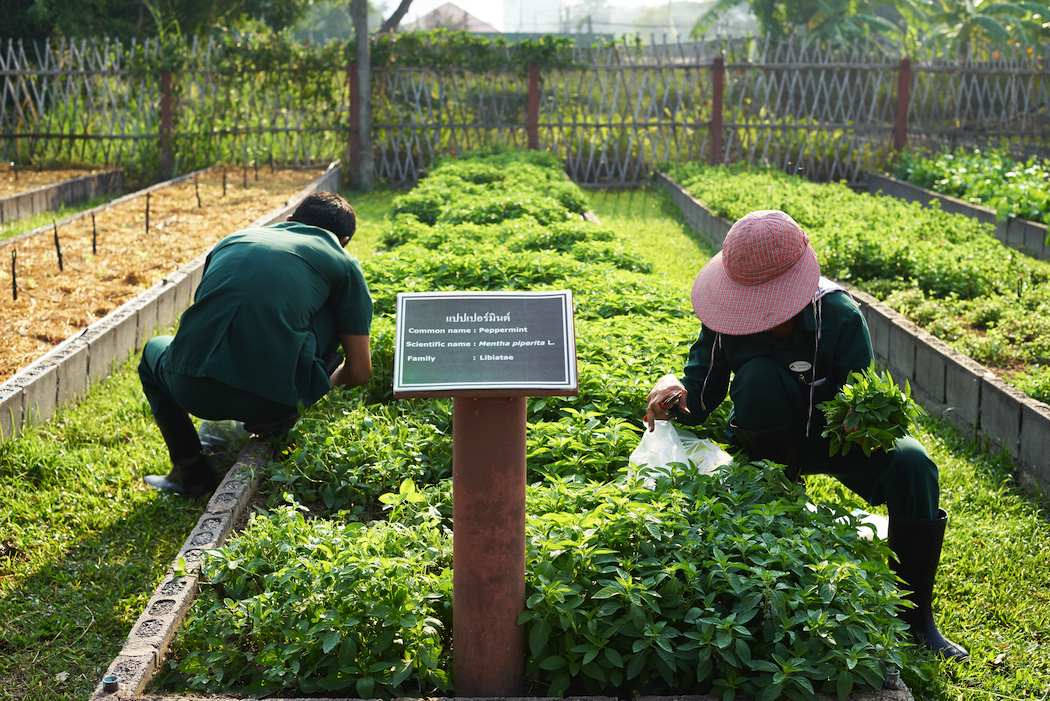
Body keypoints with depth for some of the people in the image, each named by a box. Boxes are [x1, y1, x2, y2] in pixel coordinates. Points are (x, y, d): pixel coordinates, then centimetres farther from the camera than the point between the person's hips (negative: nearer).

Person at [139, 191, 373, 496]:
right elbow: (359, 371, 12)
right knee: (335, 307, 21)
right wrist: (332, 381, 38)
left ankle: (190, 468, 26)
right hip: (272, 399, -2)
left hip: (191, 392, 3)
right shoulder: (343, 263, 12)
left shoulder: (235, 238, 24)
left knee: (155, 349, 38)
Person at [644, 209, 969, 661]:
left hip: (830, 435, 0)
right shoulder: (728, 317, -16)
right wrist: (676, 391, -35)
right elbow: (702, 394, -11)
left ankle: (915, 613, -14)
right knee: (759, 374, -33)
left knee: (912, 464, -28)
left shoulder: (839, 315, -21)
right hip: (765, 438, 0)